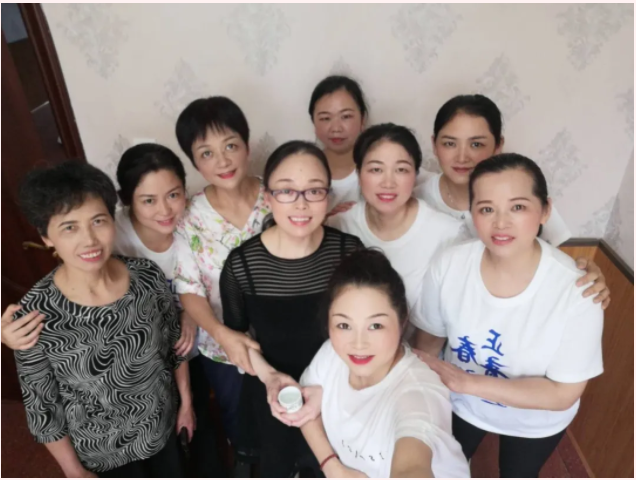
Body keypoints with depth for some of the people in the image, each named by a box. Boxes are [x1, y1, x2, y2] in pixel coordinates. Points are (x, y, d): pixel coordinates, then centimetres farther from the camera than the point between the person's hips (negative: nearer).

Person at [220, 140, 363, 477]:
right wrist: (267, 374, -20)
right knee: (277, 464, 30)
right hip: (272, 393, 0)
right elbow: (236, 330, -5)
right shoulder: (242, 264, -23)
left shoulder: (349, 250, -20)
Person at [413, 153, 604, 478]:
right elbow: (431, 337, -11)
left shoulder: (576, 290, -33)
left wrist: (469, 381, -34)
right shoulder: (448, 266, -27)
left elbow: (563, 393, -27)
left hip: (535, 422, -1)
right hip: (461, 405, 2)